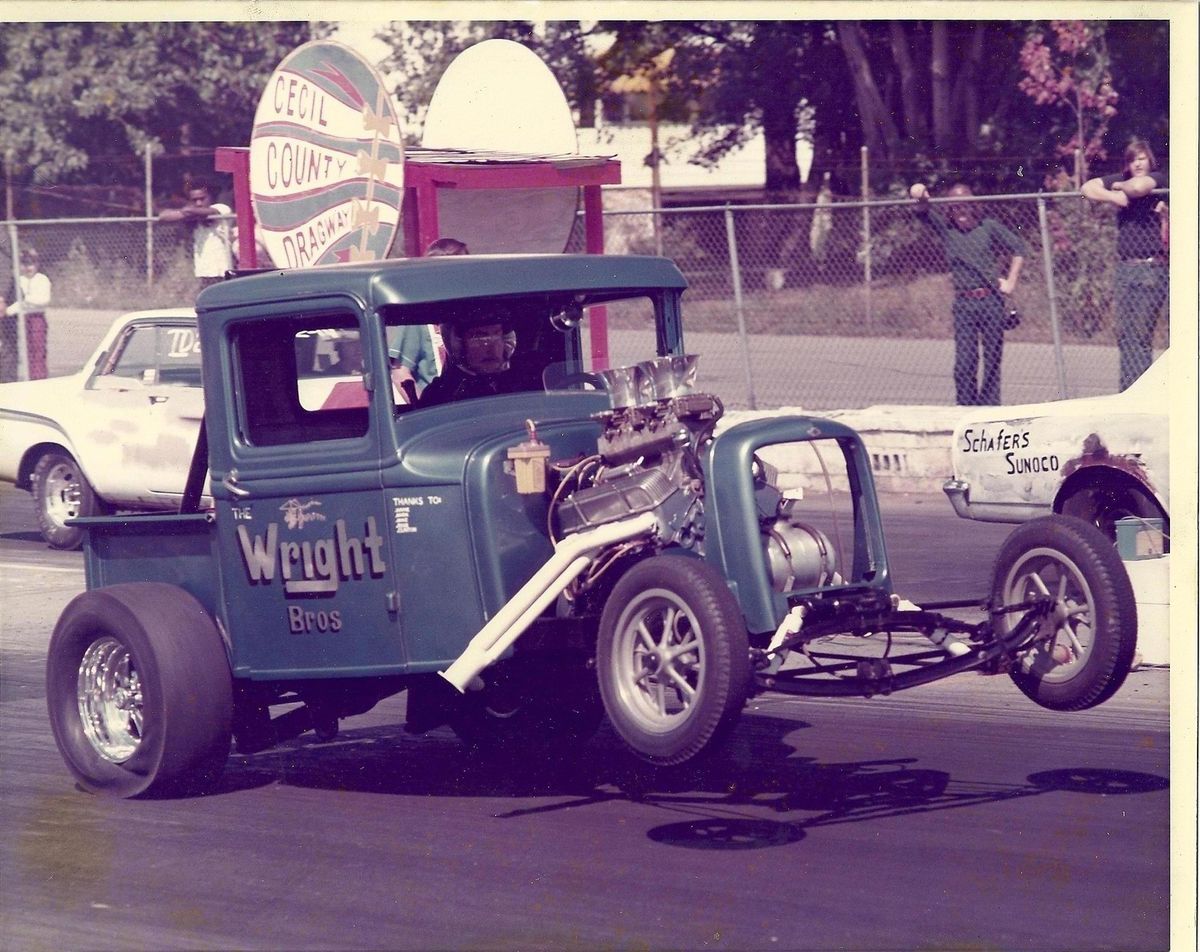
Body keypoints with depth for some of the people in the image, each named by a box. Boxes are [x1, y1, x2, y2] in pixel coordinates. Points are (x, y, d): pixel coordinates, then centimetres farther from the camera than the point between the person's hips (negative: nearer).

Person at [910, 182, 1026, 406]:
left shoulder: (989, 227, 7)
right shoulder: (946, 229, 9)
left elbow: (1018, 248, 12)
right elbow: (925, 213, -5)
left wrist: (1010, 282, 5)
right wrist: (921, 199, -28)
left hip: (991, 301, 0)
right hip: (963, 304, 0)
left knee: (992, 358, 2)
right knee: (964, 362, -7)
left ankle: (990, 408, 8)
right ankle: (966, 408, -4)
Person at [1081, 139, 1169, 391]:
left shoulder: (1159, 179, -2)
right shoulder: (1120, 179, 13)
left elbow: (1138, 186, -23)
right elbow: (1087, 188, 6)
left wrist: (1120, 187, -3)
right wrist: (1113, 197, -8)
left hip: (1151, 268, -6)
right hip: (1124, 267, 6)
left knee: (1141, 334, -9)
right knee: (1124, 334, 6)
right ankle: (1126, 391, 10)